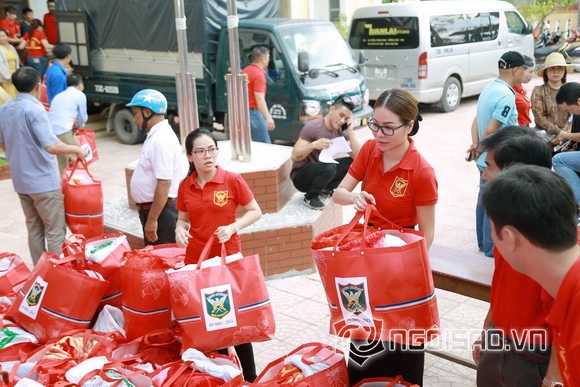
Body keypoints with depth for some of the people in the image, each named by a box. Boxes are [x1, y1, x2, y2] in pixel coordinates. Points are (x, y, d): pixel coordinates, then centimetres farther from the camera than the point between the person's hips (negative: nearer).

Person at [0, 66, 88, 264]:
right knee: (55, 231, 2)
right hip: (43, 181, -8)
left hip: (21, 181, 8)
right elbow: (51, 146, -28)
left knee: (34, 228, 17)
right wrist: (77, 149, -14)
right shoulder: (34, 109, -19)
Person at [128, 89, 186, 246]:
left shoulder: (161, 140, -21)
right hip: (152, 207, 10)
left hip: (161, 210, -10)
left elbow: (164, 183, -26)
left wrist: (152, 219, -24)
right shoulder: (157, 135, 11)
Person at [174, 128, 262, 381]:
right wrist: (180, 229, -11)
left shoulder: (232, 180, -9)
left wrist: (233, 227, -18)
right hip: (195, 259, 3)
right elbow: (184, 218, 12)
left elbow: (255, 211, -3)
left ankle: (250, 377, 18)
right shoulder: (185, 186, 1)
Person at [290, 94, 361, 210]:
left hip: (322, 172, 7)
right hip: (301, 176, -7)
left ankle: (325, 189, 4)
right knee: (329, 167, -35)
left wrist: (350, 132, -14)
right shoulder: (312, 127, -20)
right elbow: (295, 156, -25)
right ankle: (310, 196, -10)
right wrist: (314, 145, -40)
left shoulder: (341, 131, 0)